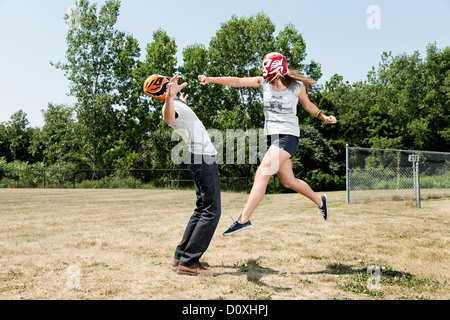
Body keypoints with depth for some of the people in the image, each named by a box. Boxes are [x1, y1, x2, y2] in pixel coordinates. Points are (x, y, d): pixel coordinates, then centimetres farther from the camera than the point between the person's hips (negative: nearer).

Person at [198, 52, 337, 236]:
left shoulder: (297, 86, -2)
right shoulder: (263, 82, 5)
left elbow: (308, 106, 15)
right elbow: (237, 82, -4)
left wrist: (324, 117, 1)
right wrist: (210, 79, -14)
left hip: (288, 136, -5)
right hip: (272, 136, 5)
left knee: (262, 173, -19)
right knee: (288, 182, 13)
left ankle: (244, 219, -19)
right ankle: (320, 201, 38)